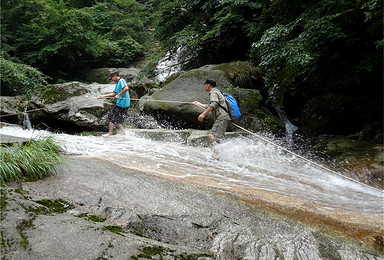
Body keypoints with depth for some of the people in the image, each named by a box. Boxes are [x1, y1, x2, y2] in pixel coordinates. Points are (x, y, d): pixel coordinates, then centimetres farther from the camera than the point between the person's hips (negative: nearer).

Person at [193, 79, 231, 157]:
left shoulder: (213, 93, -4)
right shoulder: (216, 92, 28)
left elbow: (213, 105, -24)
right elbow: (209, 107, 38)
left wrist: (203, 114, -31)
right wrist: (198, 104, 47)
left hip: (221, 118, -10)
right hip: (222, 118, 10)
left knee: (212, 135, -19)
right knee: (216, 138, 11)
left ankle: (217, 154, -28)